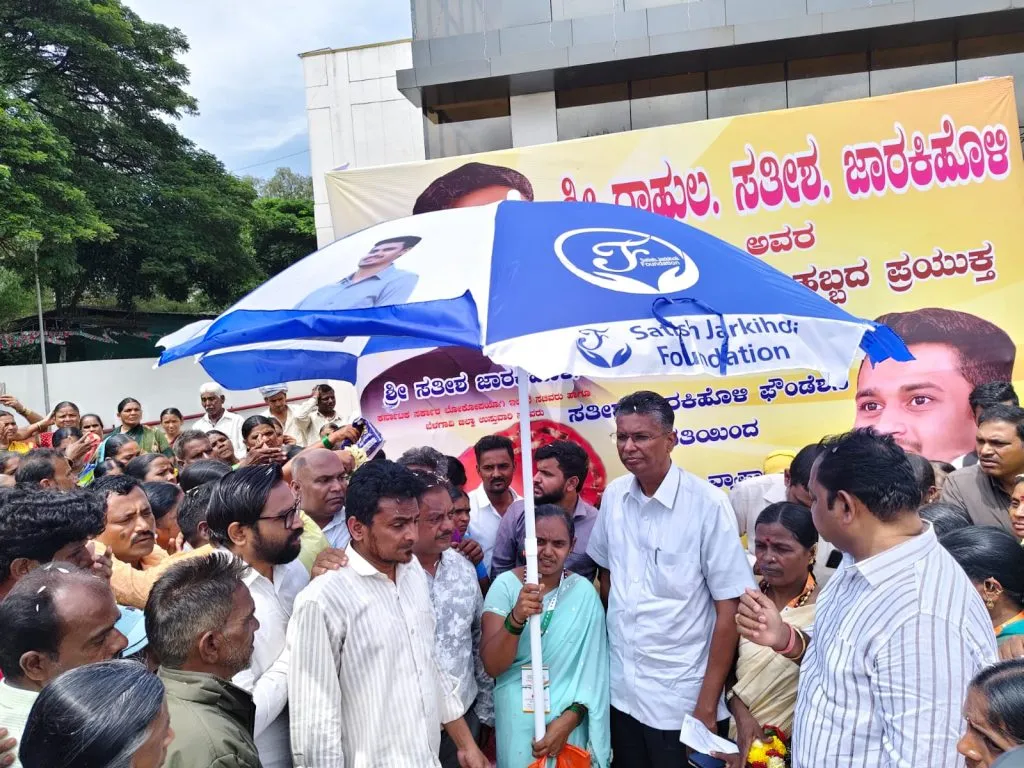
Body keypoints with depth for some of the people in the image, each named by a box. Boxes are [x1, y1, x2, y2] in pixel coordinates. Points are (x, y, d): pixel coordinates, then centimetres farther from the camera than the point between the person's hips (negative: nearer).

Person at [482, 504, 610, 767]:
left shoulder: (584, 592, -8)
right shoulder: (505, 585, -11)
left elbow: (591, 668, -5)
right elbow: (492, 666, -16)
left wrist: (568, 720, -15)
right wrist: (516, 618, -32)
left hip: (568, 717, 0)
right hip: (517, 717, 0)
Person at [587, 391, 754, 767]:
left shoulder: (708, 504, -16)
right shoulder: (614, 495, -2)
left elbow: (728, 610, -13)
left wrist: (707, 704, -12)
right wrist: (608, 647, 7)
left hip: (680, 700, -4)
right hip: (620, 688, 5)